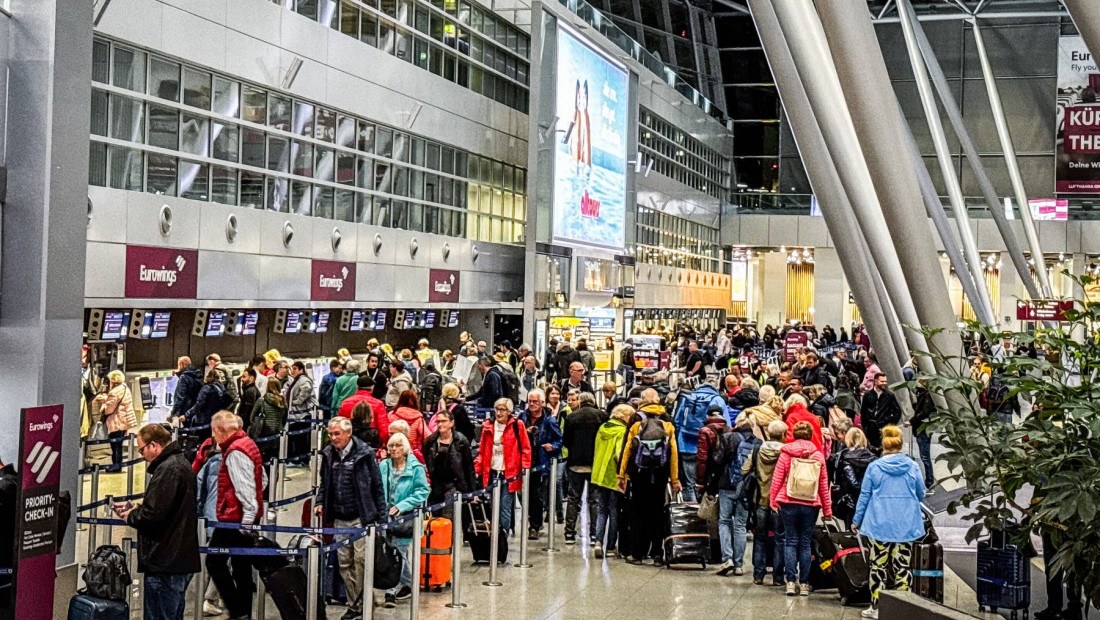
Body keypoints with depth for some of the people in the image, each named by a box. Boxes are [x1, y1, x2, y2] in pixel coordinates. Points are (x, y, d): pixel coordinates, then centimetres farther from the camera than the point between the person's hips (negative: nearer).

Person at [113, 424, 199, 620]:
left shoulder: (168, 469, -17)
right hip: (181, 559, 11)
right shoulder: (181, 463, 17)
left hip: (164, 563, -11)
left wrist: (131, 516, -3)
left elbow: (153, 515, -23)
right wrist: (134, 508, 16)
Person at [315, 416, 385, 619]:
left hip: (361, 517, -5)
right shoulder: (328, 454, 9)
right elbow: (324, 484, 23)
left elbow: (377, 486, -4)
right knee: (344, 563, 8)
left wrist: (380, 517, -6)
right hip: (339, 519, 5)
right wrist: (320, 502, 5)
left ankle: (365, 604, 3)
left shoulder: (364, 453, -7)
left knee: (361, 560, -8)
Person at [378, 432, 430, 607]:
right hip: (386, 516, 5)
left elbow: (423, 491, -9)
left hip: (406, 517, -5)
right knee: (401, 553, 15)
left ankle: (392, 591, -4)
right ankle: (407, 586, 29)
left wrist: (401, 506, -16)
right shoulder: (383, 466, 7)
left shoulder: (416, 468, -6)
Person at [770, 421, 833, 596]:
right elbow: (824, 484, 8)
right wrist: (827, 509, 13)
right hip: (811, 504, 1)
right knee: (805, 543, 7)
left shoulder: (786, 452, -1)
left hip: (789, 503, -1)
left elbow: (777, 479, -2)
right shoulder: (818, 455, 4)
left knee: (790, 541, 5)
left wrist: (773, 501, 6)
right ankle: (804, 583, 6)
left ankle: (791, 582, -2)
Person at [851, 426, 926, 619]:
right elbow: (921, 495, 12)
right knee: (903, 566, 4)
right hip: (906, 525, 1)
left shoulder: (874, 467, -2)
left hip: (879, 525, -1)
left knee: (879, 565, 3)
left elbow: (864, 496, 2)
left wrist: (856, 521, 11)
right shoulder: (913, 467, 1)